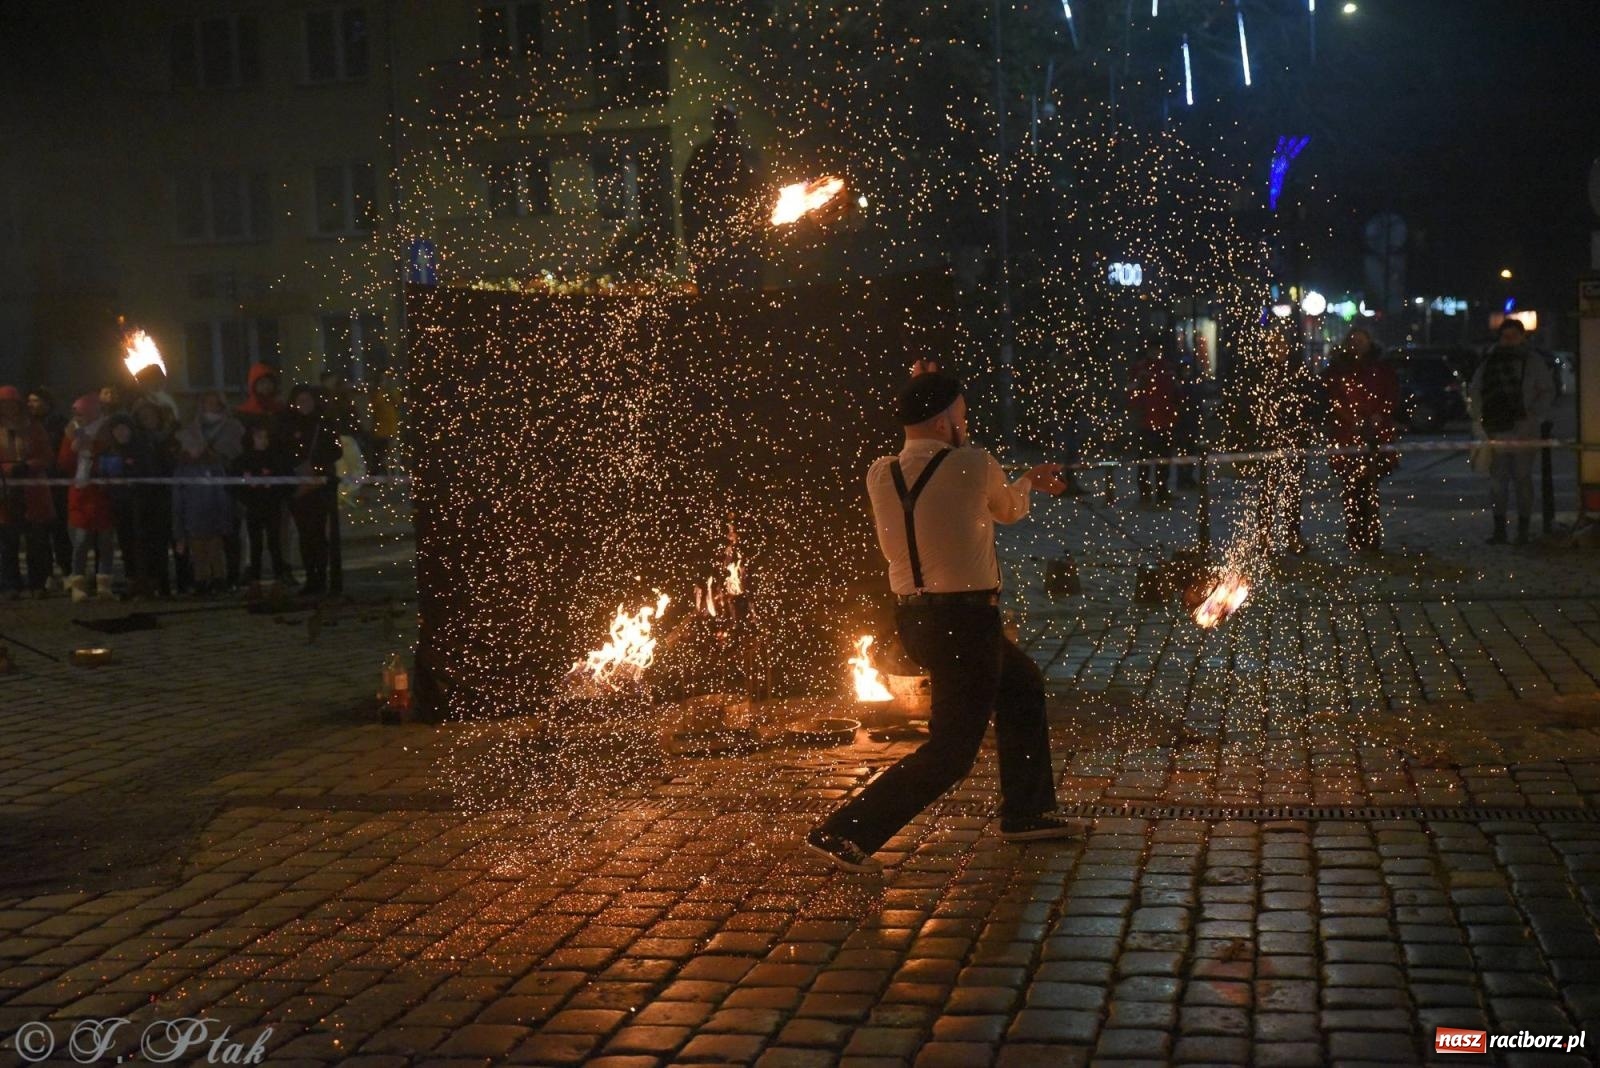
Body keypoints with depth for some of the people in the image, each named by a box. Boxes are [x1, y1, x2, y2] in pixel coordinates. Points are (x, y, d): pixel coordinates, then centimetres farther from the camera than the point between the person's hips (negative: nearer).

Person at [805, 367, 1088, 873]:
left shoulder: (879, 476, 2)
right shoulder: (973, 465, -14)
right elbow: (1010, 510, 7)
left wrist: (1030, 480, 29)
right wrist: (1028, 481, 33)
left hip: (912, 617, 8)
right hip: (967, 622, -8)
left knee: (1022, 683, 29)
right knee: (951, 751, 1)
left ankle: (1027, 813, 38)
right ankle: (843, 833, -6)